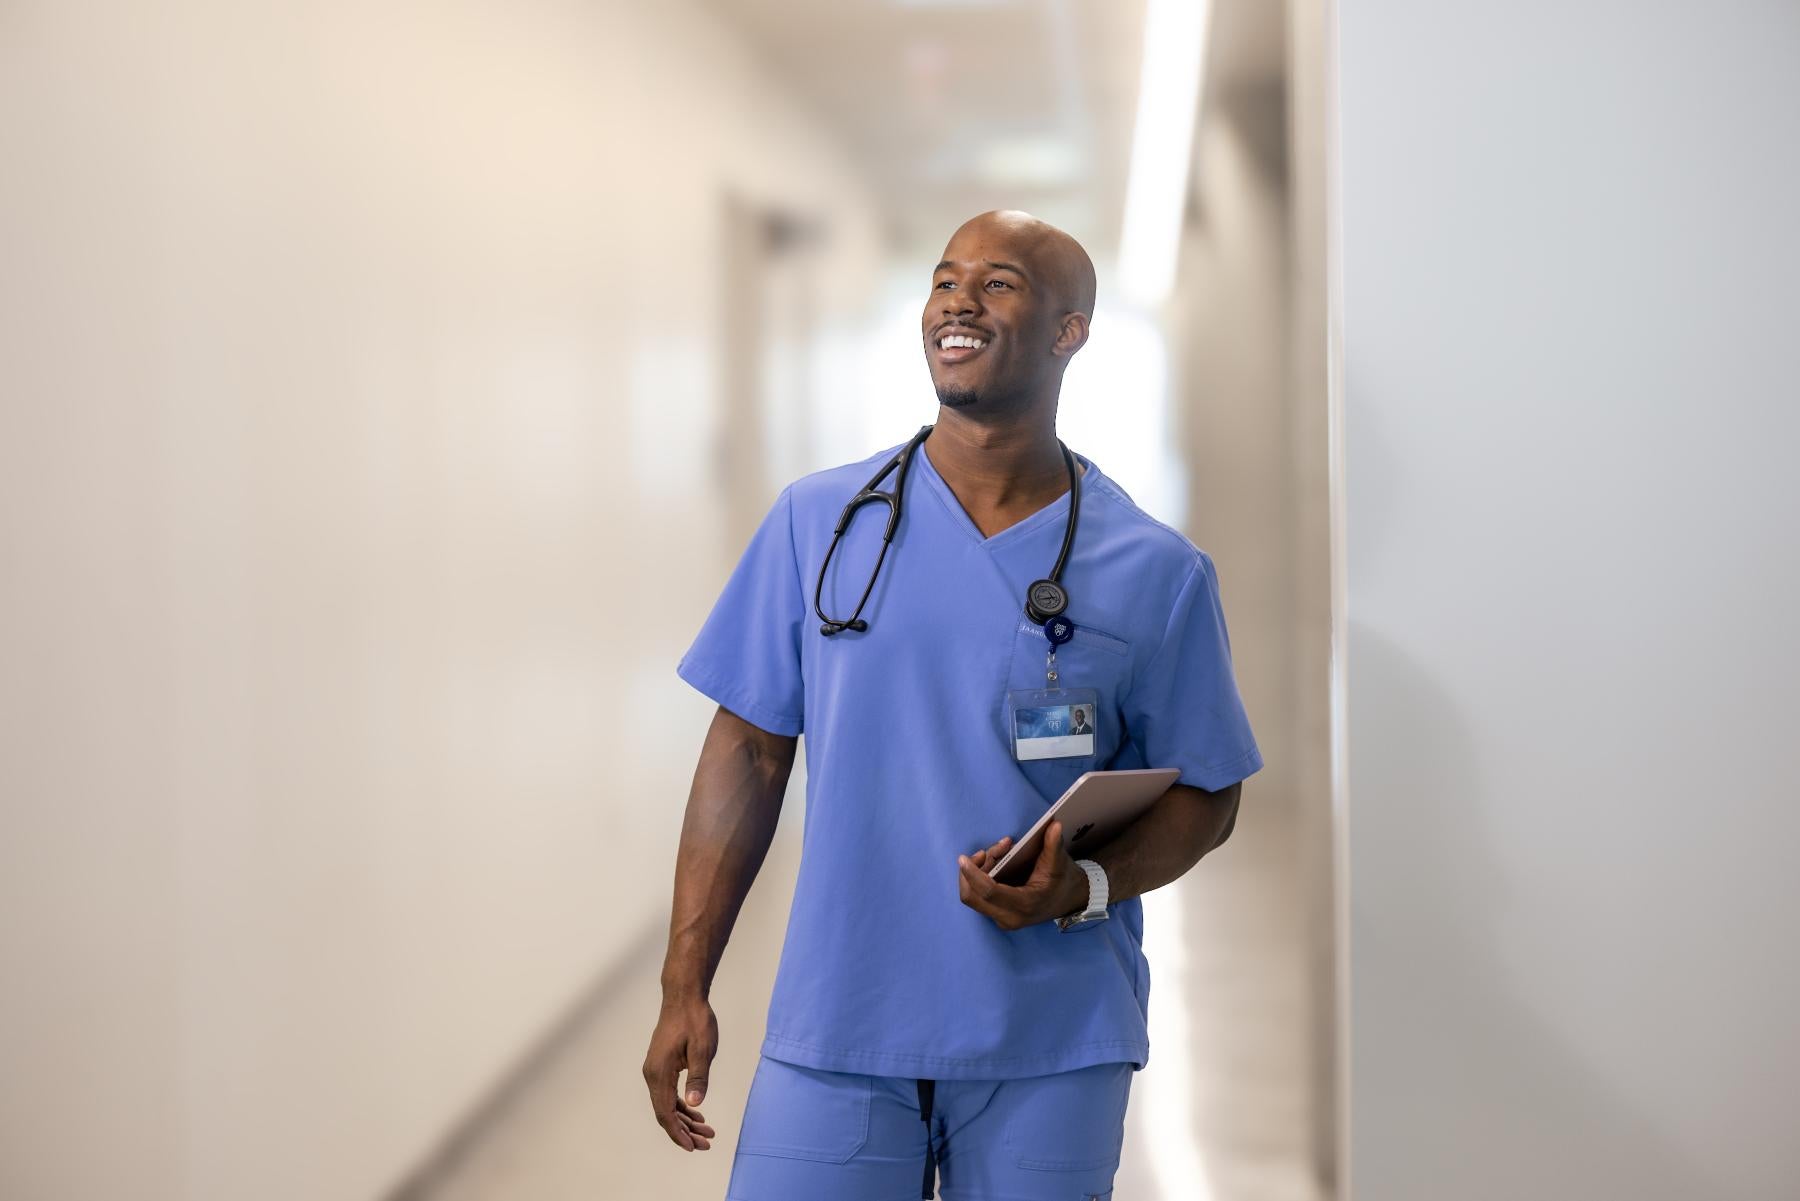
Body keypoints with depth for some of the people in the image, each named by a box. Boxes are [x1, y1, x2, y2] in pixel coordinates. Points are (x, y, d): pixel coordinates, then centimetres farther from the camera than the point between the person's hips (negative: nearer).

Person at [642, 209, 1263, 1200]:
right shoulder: (817, 522, 2)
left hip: (1050, 1050, 0)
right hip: (833, 1030, 1)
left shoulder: (1157, 571, -1)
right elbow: (749, 751, 5)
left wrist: (1083, 887, -15)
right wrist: (685, 988, 2)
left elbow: (1205, 794, 5)